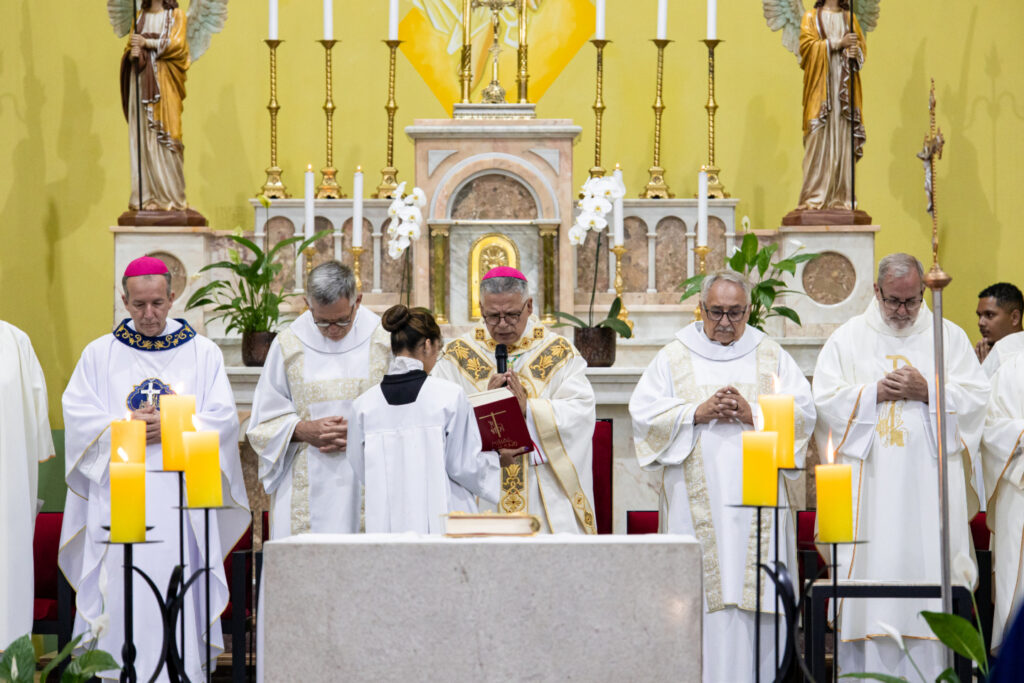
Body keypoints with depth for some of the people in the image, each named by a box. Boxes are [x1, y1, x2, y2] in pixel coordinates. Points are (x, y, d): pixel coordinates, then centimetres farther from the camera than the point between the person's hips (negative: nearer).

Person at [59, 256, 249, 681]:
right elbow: (77, 415, 2)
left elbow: (223, 418, 1)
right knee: (120, 588, -5)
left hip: (181, 494, 0)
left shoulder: (203, 353, 9)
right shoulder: (99, 354, 11)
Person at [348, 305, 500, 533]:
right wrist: (495, 461, 14)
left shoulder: (364, 405, 0)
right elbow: (465, 466, -6)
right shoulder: (449, 396, -9)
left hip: (388, 524, 3)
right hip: (442, 523, -3)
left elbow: (361, 469, 7)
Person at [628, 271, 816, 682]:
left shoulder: (772, 357, 13)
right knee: (700, 592, -6)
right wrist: (697, 413, -11)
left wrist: (754, 414, -10)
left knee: (754, 587, -4)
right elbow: (643, 413, 1)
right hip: (695, 498, -1)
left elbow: (803, 412, 4)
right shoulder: (673, 358, 11)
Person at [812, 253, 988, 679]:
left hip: (931, 483, 0)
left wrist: (927, 391, -11)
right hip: (869, 483, 0)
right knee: (870, 568, -4)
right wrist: (874, 393, -10)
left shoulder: (949, 337, 10)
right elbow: (825, 399, 1)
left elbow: (976, 396, 2)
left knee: (928, 566, -3)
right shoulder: (847, 339, 9)